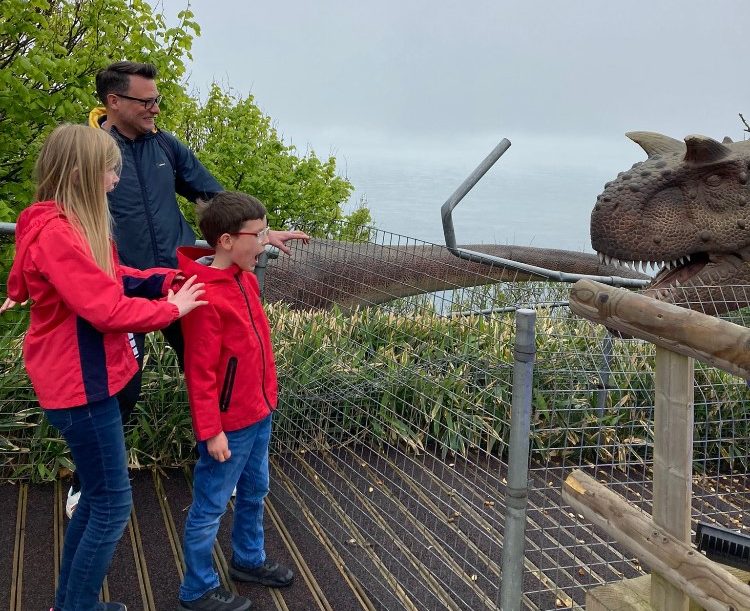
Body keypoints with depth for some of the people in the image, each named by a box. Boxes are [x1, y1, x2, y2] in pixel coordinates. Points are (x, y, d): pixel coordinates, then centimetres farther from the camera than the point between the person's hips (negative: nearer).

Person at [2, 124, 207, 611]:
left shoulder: (75, 226, 9)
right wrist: (172, 308, -13)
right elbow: (108, 308, -26)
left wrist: (171, 278, -1)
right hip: (81, 386, -10)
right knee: (113, 506, 1)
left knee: (98, 496, 21)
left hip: (87, 379, 10)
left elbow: (115, 279, 12)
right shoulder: (56, 234, -23)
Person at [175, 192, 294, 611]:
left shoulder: (245, 277, 2)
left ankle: (249, 560, 44)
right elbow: (200, 373, -21)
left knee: (255, 492, 24)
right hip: (230, 423, -9)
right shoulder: (205, 295, -24)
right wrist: (211, 431, -18)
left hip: (259, 412, 9)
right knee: (210, 508, 8)